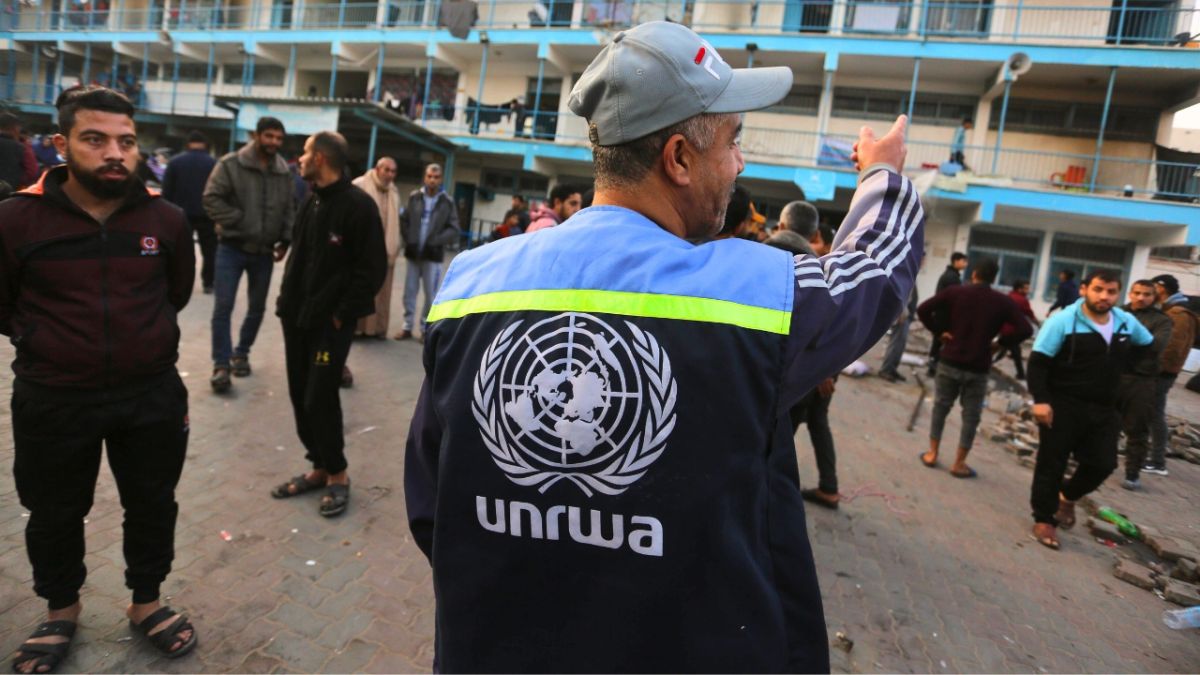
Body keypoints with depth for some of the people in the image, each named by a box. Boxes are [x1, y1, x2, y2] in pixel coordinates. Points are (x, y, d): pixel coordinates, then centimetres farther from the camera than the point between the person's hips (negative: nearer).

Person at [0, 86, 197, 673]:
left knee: (153, 505, 15)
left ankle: (146, 602, 38)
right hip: (53, 400, -1)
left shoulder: (166, 219, -6)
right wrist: (48, 342, 8)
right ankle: (61, 609, 44)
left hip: (152, 394, 1)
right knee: (54, 514, 18)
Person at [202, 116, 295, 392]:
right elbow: (211, 198, -9)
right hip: (232, 248, -4)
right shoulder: (231, 163, -6)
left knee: (257, 308, 11)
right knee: (223, 306, -6)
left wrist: (286, 240, 3)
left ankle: (241, 353, 29)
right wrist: (238, 222, -17)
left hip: (265, 251, 4)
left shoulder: (284, 172, 5)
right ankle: (221, 364, 3)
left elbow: (289, 210, 12)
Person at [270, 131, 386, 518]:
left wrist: (342, 314, -16)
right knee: (300, 396, 12)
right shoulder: (312, 201, 13)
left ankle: (337, 474, 15)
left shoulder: (359, 205, -13)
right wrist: (287, 300, 11)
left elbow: (373, 269, -16)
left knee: (320, 399, -4)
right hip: (297, 317, 8)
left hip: (330, 322, -8)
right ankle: (319, 467, 26)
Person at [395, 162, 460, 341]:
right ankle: (408, 327, 18)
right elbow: (404, 220, 10)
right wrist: (407, 240, -3)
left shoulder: (447, 202, -1)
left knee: (431, 295, 2)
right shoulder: (414, 197, 6)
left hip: (433, 256, -2)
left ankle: (426, 329, 14)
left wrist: (436, 241, -15)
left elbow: (455, 230, -4)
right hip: (412, 253, 3)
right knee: (409, 292, 7)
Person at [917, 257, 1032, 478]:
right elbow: (1025, 330, -9)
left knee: (940, 407, 15)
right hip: (978, 368, 0)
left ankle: (932, 454, 18)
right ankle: (959, 464, 15)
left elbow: (923, 310, -9)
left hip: (950, 362, 1)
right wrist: (1000, 343, 3)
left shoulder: (954, 292, -2)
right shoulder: (1003, 301, -2)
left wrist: (938, 333, 0)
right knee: (971, 416, 10)